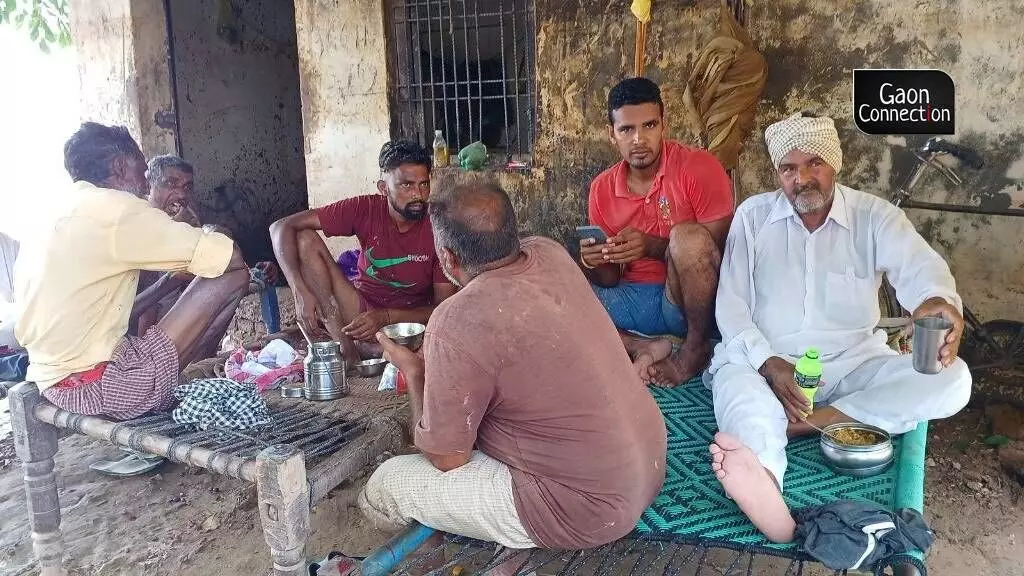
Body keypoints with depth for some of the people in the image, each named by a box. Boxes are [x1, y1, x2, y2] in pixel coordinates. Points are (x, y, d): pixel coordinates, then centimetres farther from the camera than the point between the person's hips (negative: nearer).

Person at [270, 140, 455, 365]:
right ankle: (347, 349, -22)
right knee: (305, 239, -18)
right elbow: (282, 226, -16)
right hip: (360, 310, 2)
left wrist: (386, 317, -28)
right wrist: (301, 292, -29)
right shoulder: (365, 209, -14)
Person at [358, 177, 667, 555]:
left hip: (587, 510, -8)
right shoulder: (550, 254, -2)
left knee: (383, 488, 2)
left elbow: (446, 459, -11)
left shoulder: (456, 324, -24)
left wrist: (413, 372, 2)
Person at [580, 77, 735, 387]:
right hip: (631, 300, 4)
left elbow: (718, 250, -11)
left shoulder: (699, 167, -9)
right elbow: (610, 281, 8)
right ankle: (641, 347, -20)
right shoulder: (601, 189, 4)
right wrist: (595, 263, -17)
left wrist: (652, 247, -23)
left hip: (691, 302, -3)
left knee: (688, 235, -34)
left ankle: (695, 348, -15)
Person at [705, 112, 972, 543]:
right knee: (735, 380, -36)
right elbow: (732, 305, -1)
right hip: (763, 359, -2)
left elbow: (918, 265, -17)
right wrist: (769, 364, -19)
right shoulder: (753, 216, 4)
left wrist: (937, 300, -44)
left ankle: (793, 423, -35)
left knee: (952, 379, -22)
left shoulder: (875, 217, 3)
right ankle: (763, 487, -68)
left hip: (851, 361, 2)